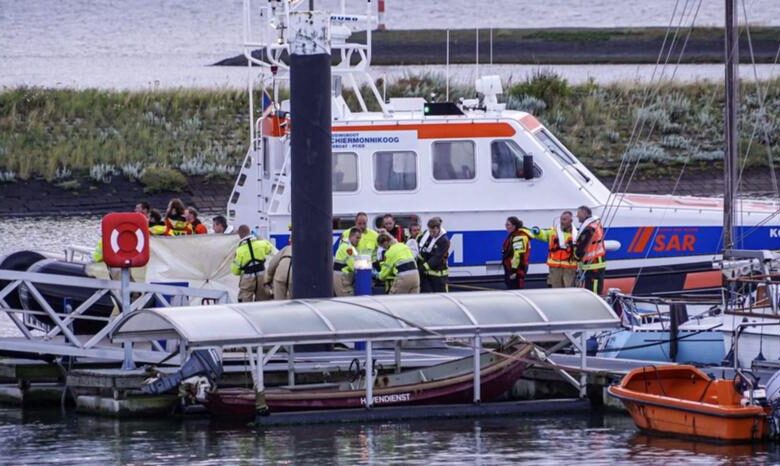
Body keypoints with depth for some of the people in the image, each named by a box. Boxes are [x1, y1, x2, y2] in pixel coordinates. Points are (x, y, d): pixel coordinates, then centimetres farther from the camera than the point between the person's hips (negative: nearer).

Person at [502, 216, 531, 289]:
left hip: (516, 270, -11)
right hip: (511, 269, 11)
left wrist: (514, 270, -25)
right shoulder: (512, 236, 16)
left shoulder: (519, 237, -19)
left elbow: (519, 255, -25)